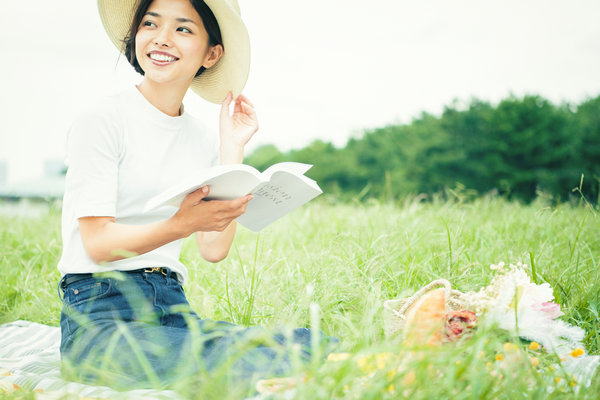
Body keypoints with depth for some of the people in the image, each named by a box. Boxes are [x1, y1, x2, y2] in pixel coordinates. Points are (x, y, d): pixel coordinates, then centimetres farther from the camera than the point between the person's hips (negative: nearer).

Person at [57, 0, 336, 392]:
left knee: (319, 346, -22)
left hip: (174, 310, 5)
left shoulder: (202, 139, 13)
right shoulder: (102, 120, -3)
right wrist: (181, 224, -28)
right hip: (101, 315, -5)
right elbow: (98, 243, -11)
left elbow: (215, 249, 3)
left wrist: (232, 150, 3)